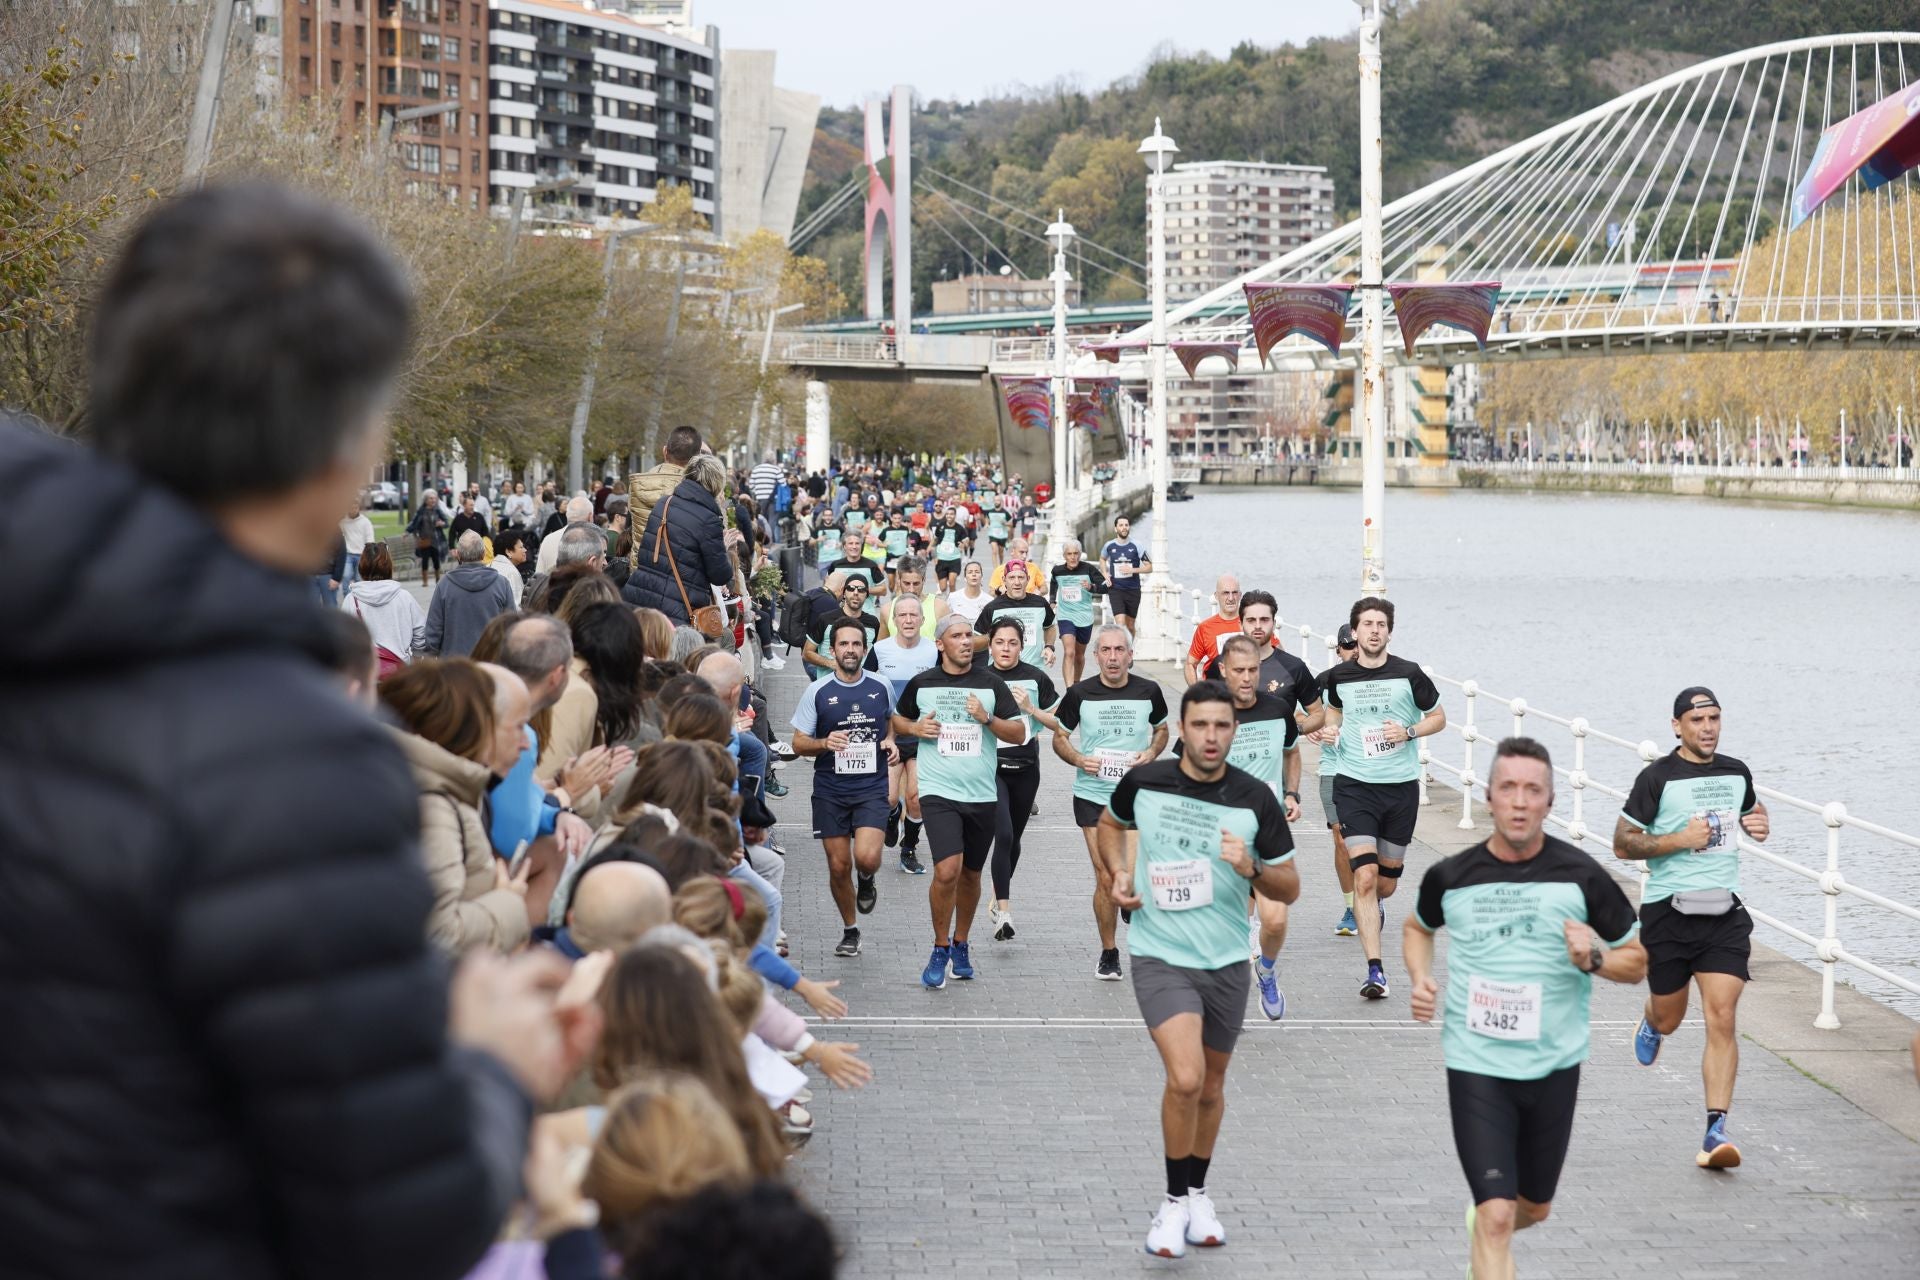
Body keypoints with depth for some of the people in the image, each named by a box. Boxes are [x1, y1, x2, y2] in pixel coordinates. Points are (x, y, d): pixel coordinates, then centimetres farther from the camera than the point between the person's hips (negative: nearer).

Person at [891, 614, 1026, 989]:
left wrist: (987, 719, -14)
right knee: (947, 870, -18)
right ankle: (939, 950, -1)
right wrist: (915, 728, -4)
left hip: (982, 794, 2)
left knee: (970, 874, 13)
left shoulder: (991, 684, 2)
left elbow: (1019, 733, 3)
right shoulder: (921, 684, 2)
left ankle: (960, 945, 33)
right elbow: (898, 721, 18)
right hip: (938, 790, -2)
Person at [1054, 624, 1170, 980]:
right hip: (1092, 795, -1)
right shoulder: (1080, 694, -4)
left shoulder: (1148, 692, -1)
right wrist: (1078, 759, -12)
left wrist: (1151, 753, -4)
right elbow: (1059, 737, 7)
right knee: (1105, 877, -3)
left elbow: (1161, 729, 17)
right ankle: (1108, 953, 12)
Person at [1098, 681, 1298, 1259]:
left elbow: (1289, 887, -2)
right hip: (1160, 956, -2)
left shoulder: (1255, 798, -9)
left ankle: (1198, 1196, 39)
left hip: (1225, 961, 2)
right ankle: (1175, 1203, -1)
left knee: (1211, 1086, 16)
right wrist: (1116, 871, -2)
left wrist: (1251, 869, -22)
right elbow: (1110, 822, 16)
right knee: (1185, 1078, -20)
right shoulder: (1143, 782, -8)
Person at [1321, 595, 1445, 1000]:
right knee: (1364, 876, -15)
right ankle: (1374, 970, -14)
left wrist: (1409, 732, -10)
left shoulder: (1409, 674, -5)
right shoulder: (1338, 677, 0)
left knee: (1386, 883, 12)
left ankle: (1373, 906, 51)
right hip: (1354, 784, -1)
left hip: (1401, 785, 1)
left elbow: (1438, 717, 8)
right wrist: (1330, 729, 2)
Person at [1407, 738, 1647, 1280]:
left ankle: (1483, 1232, 55)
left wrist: (1594, 958, -19)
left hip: (1554, 1066, 2)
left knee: (1534, 1209, 21)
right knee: (1497, 1216, -13)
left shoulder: (1581, 877, -8)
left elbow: (1638, 962, 2)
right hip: (1476, 1066, -2)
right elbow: (1417, 926, 19)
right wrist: (1420, 979, 0)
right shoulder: (1450, 876, -5)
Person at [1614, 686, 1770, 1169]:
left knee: (1722, 1020, -10)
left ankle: (1715, 1132, -11)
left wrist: (1759, 824, 5)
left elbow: (1750, 813, 29)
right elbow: (1622, 844, -7)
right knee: (1669, 1019, 13)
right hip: (1668, 912, -2)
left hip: (1724, 913, 2)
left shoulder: (1736, 773, 8)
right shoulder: (1658, 778, -7)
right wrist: (1680, 840, -18)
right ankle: (1650, 1023, 53)